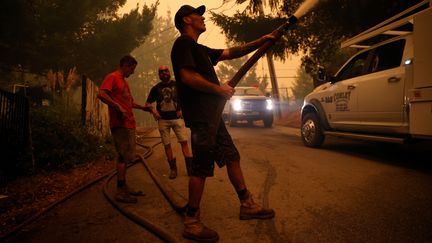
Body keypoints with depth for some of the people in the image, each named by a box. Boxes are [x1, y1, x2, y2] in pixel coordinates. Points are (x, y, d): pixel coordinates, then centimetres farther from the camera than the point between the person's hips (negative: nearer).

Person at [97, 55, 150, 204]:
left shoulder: (123, 81, 22)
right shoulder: (112, 77, -6)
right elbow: (101, 94, -21)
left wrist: (142, 107, 20)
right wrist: (118, 108, -23)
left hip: (128, 124, 10)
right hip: (120, 124, -10)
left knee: (125, 157, 13)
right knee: (124, 157, -8)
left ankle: (124, 187, 23)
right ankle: (120, 192, -1)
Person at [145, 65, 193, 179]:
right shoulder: (156, 88, 10)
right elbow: (147, 103, 14)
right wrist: (153, 110, -6)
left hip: (177, 118, -1)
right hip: (163, 120, 2)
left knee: (184, 142, -9)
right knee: (167, 144, 4)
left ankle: (190, 167, -3)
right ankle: (173, 168, 15)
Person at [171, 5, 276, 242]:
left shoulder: (200, 49, 24)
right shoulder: (184, 43, -5)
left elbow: (231, 52, 25)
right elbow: (187, 76, -19)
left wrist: (261, 41, 20)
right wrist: (220, 89, -11)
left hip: (212, 114, 10)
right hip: (200, 116, -10)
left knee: (232, 157, 12)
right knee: (201, 168, -7)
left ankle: (247, 205, 24)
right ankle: (191, 223, 4)